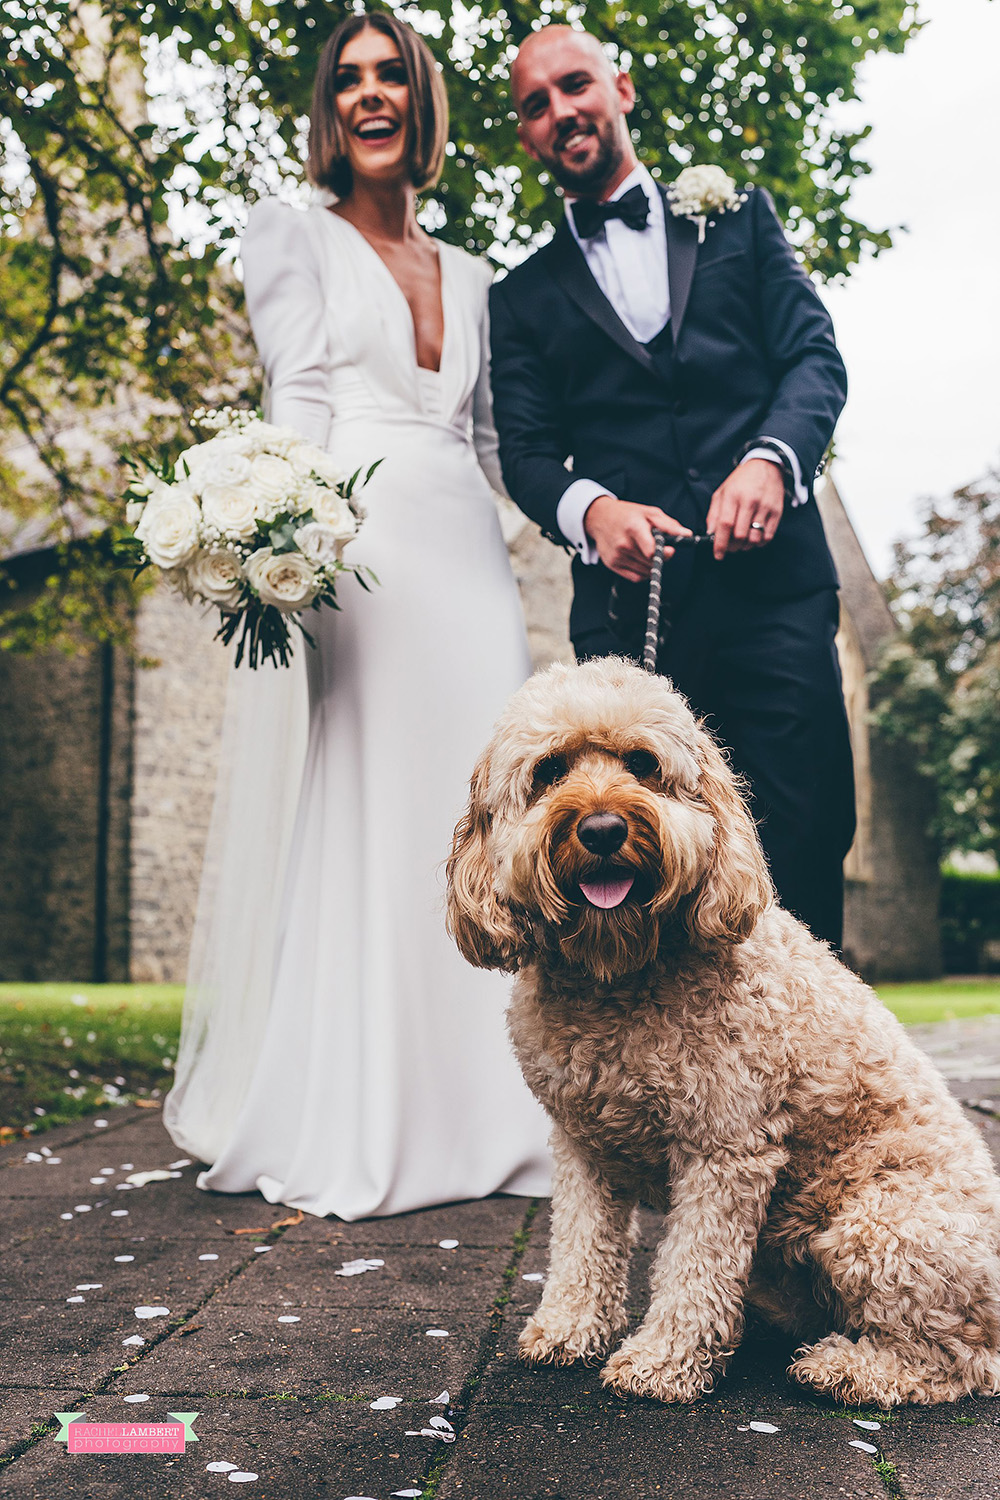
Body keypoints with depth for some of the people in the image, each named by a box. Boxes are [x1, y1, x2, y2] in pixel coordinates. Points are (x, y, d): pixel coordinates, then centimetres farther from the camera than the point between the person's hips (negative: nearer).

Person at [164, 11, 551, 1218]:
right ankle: (341, 1133, -1)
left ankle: (473, 1114, 8)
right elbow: (298, 403, -3)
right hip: (350, 552, -5)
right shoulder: (294, 235, 10)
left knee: (468, 821, 1)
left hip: (466, 556, 5)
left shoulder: (468, 276, 24)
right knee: (351, 821, -7)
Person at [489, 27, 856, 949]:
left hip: (771, 576, 0)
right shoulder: (524, 297, 19)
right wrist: (590, 508, -14)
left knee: (801, 856, -5)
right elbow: (525, 452, 9)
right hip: (631, 597, 1)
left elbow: (815, 355, 9)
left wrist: (770, 457, -12)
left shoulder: (738, 216, 20)